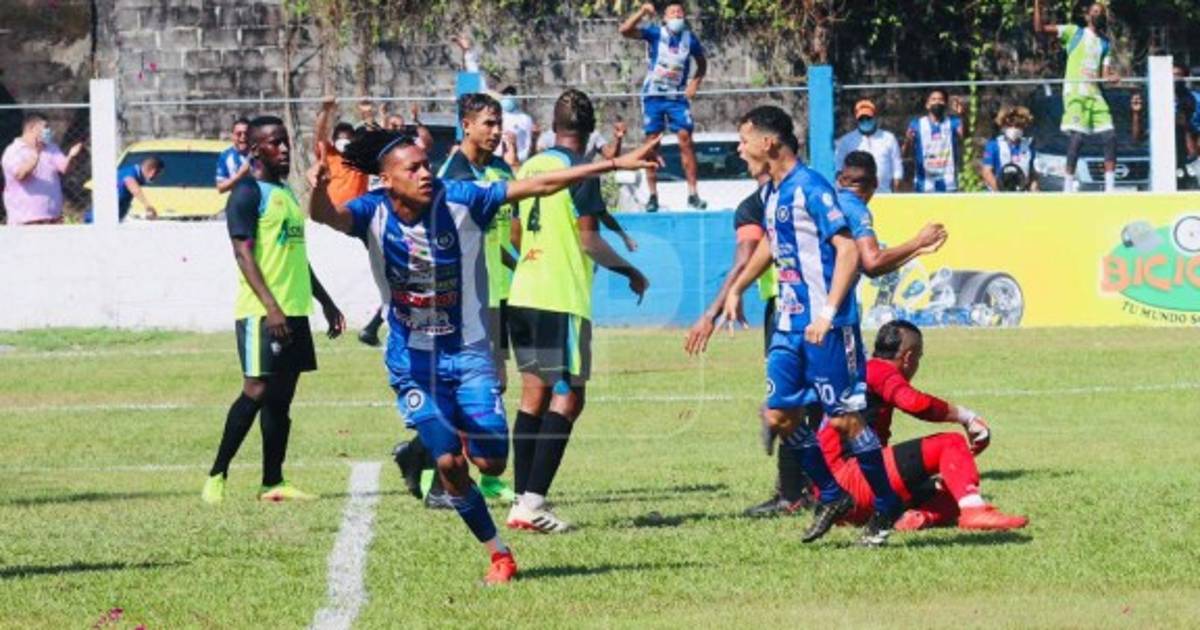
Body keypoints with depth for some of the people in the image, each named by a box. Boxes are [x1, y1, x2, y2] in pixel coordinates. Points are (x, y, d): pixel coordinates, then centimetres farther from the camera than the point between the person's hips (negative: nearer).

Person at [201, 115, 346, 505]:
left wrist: (326, 302, 25)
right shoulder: (248, 193, -8)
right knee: (257, 390, -11)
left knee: (282, 396, 7)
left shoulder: (287, 193, 19)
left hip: (294, 310, 8)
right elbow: (244, 253, -16)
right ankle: (217, 476, -5)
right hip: (261, 312, -8)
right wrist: (270, 306, -25)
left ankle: (273, 483, 10)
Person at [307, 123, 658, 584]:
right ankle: (498, 554, 8)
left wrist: (614, 164, -14)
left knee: (491, 462, -2)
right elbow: (326, 216, -32)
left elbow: (538, 186, -12)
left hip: (468, 353, 1)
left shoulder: (459, 200, -13)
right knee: (449, 463, -12)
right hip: (413, 361, -1)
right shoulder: (375, 213, -13)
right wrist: (320, 188, -57)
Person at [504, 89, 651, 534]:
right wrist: (631, 272, 2)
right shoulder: (579, 171, -10)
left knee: (534, 394, 11)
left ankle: (523, 499, 9)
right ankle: (533, 501, -13)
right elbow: (589, 240, -13)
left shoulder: (530, 167, 11)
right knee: (567, 399, -5)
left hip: (524, 294, 7)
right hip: (563, 300, -7)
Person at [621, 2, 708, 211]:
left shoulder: (690, 39, 1)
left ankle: (693, 194, -6)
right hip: (653, 96, -1)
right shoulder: (655, 33, -5)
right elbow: (625, 30, -18)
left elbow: (702, 64, 18)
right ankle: (653, 195, 4)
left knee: (686, 139, -9)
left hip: (677, 97, 1)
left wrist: (695, 82, 1)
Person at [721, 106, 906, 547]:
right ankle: (832, 497, 18)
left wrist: (828, 312, -25)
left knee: (844, 418, -6)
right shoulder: (773, 194, 13)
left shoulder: (810, 188, -14)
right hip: (790, 324, 9)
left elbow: (848, 250, -19)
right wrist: (736, 290, 33)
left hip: (826, 327, -9)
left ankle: (886, 506, 7)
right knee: (779, 415, 5)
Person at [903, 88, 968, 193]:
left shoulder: (952, 123, 6)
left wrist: (963, 116, -37)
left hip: (948, 186, 0)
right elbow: (906, 153, -3)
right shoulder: (917, 124, 5)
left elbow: (964, 134, -16)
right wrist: (908, 141, -27)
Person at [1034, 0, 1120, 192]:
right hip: (1075, 90, -5)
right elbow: (1040, 28, 0)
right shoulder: (1073, 32, 7)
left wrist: (1112, 77, -12)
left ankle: (1110, 186, 0)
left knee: (1110, 136, -4)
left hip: (1094, 92, 5)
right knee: (1077, 136, -17)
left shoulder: (1106, 43, 18)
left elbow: (1105, 73, 11)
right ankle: (1068, 187, -13)